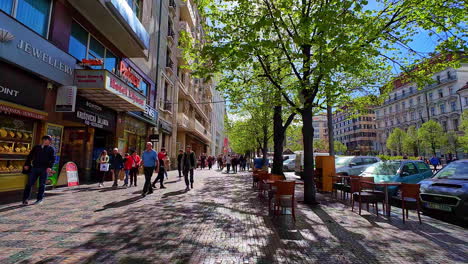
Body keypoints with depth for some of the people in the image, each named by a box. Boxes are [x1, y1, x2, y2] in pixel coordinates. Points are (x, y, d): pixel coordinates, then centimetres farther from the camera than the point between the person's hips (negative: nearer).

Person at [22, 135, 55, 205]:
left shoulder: (51, 149, 6)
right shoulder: (36, 147, 13)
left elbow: (53, 159, -2)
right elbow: (30, 156, 14)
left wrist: (49, 167, -15)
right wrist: (27, 164, 2)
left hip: (44, 169, -2)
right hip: (34, 168, 2)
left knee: (42, 184, 4)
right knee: (29, 183, 1)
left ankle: (40, 199, 14)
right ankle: (25, 198, 12)